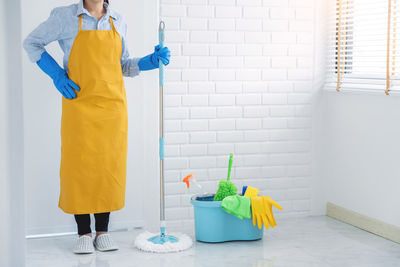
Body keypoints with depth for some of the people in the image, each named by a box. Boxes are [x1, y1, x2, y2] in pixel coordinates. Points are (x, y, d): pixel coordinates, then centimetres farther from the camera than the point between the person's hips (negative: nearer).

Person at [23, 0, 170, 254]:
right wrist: (57, 75, -1)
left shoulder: (118, 21, 11)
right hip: (79, 105, -3)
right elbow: (32, 43, 10)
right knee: (79, 165, -2)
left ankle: (103, 231, 15)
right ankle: (84, 233, 10)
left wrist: (151, 61, 2)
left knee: (109, 166, 3)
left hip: (112, 105, 3)